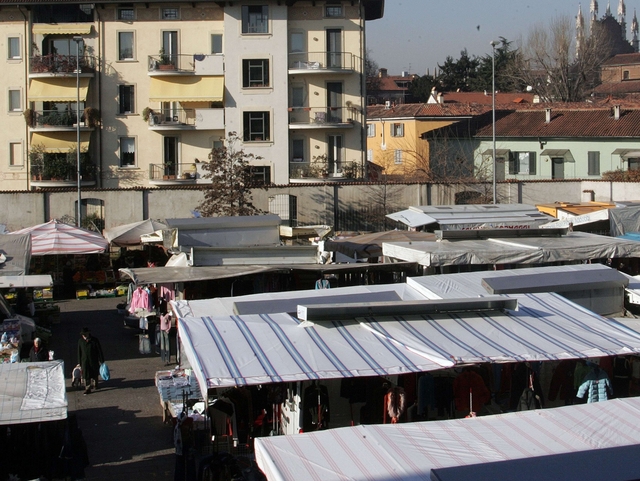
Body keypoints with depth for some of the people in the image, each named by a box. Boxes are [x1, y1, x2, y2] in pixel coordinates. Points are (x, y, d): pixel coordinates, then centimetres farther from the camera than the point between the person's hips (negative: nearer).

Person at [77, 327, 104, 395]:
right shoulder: (80, 341, -3)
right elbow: (79, 352, 6)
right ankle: (87, 389, -2)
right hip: (84, 361, 1)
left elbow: (99, 351, -6)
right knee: (86, 375, -6)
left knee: (94, 374, 16)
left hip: (94, 360, -1)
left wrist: (101, 360, -4)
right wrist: (79, 362, 7)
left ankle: (94, 384, 39)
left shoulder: (95, 340, -12)